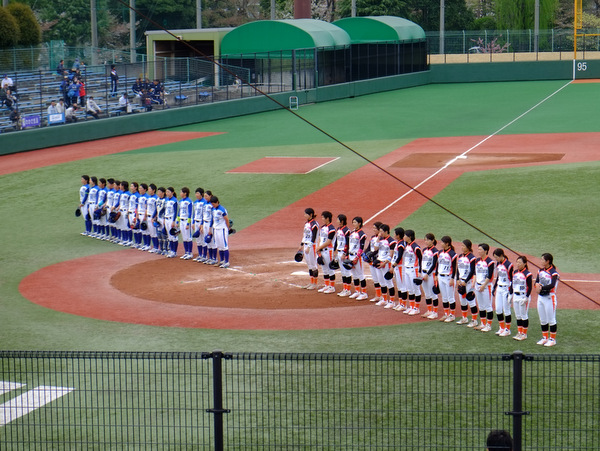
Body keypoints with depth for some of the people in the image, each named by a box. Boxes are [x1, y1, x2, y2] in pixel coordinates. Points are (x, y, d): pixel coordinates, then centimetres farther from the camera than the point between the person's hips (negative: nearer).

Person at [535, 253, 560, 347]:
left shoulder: (553, 272, -13)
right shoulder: (541, 271, 9)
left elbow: (552, 285, -23)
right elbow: (536, 281, 4)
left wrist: (541, 287, -29)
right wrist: (537, 284, -18)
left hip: (549, 297, -7)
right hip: (540, 297, 7)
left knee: (551, 319, 0)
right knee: (542, 320, 14)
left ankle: (552, 339, 7)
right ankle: (545, 338, 25)